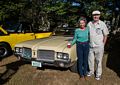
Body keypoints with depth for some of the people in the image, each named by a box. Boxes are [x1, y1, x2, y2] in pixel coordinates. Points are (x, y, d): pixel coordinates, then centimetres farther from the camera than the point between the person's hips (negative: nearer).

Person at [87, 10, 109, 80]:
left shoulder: (102, 24, -8)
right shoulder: (89, 24, 2)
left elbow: (105, 35, -2)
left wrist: (103, 45, -3)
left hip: (99, 47, -3)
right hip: (91, 46, 3)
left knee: (99, 61, 8)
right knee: (90, 60, 16)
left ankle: (98, 74, 26)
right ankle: (91, 71, 36)